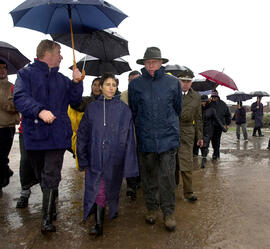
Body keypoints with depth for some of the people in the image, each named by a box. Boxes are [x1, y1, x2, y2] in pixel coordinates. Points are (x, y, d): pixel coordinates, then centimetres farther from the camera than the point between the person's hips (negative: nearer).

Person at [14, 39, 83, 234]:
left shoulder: (61, 79, 18)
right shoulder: (26, 73, 5)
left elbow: (75, 100, 16)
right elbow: (20, 98, -11)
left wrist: (77, 82, 0)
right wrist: (40, 110, -28)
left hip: (57, 135, 2)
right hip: (34, 135, -1)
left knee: (51, 177, -5)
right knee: (41, 175, 12)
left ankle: (47, 219, 1)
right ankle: (51, 204, 34)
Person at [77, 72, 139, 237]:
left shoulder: (124, 109, 0)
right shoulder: (92, 108, 3)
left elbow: (129, 137, -1)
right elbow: (82, 135, 6)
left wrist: (129, 164, -3)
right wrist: (83, 160, 3)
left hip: (115, 159, -1)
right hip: (95, 158, 1)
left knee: (112, 188, 10)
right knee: (97, 191, 4)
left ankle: (113, 210, 35)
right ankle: (99, 224, 22)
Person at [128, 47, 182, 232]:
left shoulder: (173, 82, 2)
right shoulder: (135, 84, 3)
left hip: (168, 138, -1)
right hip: (145, 138, 1)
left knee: (167, 177, -1)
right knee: (148, 176, 11)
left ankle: (169, 212, 16)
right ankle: (152, 208, 29)